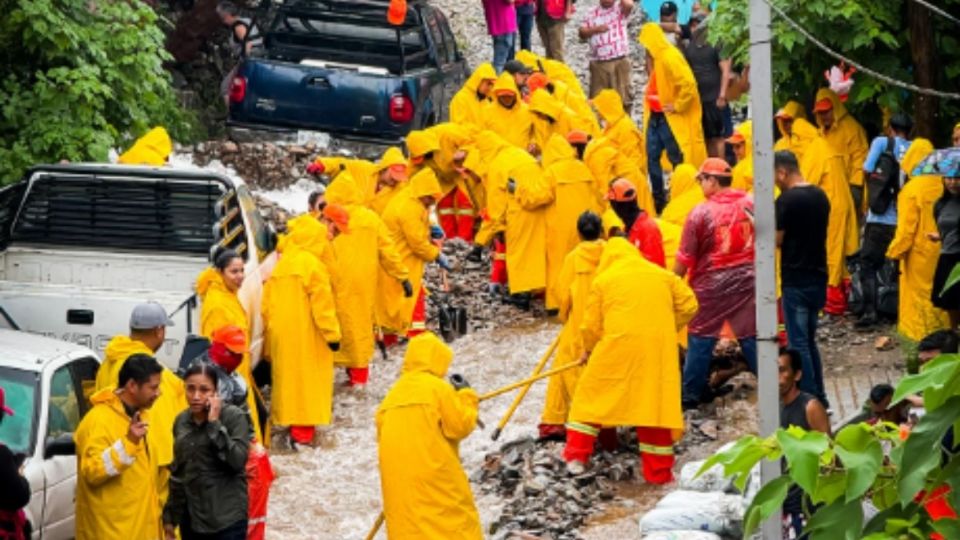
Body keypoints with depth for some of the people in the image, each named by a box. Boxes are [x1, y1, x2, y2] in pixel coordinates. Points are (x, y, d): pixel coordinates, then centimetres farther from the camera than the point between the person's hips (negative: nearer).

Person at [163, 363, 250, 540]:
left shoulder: (234, 417, -8)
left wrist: (214, 424, -20)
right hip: (191, 517, 6)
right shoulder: (182, 421, 8)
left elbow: (237, 461, -21)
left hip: (227, 519, -6)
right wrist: (170, 516, 15)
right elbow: (177, 472, 15)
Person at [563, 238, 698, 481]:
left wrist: (589, 349, 25)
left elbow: (591, 325, 7)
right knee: (655, 404, 7)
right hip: (658, 347, 2)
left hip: (618, 345, -2)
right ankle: (659, 472, 9)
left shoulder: (602, 280, 8)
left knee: (591, 397, 12)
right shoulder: (663, 276, 15)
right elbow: (689, 305, 10)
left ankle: (576, 457, 11)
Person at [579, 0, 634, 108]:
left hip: (620, 60, -3)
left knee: (622, 95, 2)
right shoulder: (592, 14, 10)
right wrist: (595, 29, -12)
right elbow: (582, 33, 5)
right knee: (597, 97, 9)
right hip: (598, 62, 3)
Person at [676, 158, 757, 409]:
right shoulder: (751, 204, -1)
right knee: (752, 336, 10)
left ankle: (691, 394, 13)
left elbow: (685, 258, -8)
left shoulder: (701, 213, -13)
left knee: (701, 338, 7)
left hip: (711, 284, -3)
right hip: (747, 280, 4)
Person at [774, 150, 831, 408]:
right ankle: (819, 397, 19)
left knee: (799, 343, -2)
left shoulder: (786, 200, -15)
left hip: (795, 279, -8)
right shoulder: (820, 196, 8)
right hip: (818, 275, 8)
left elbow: (777, 240, -15)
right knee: (809, 340, 17)